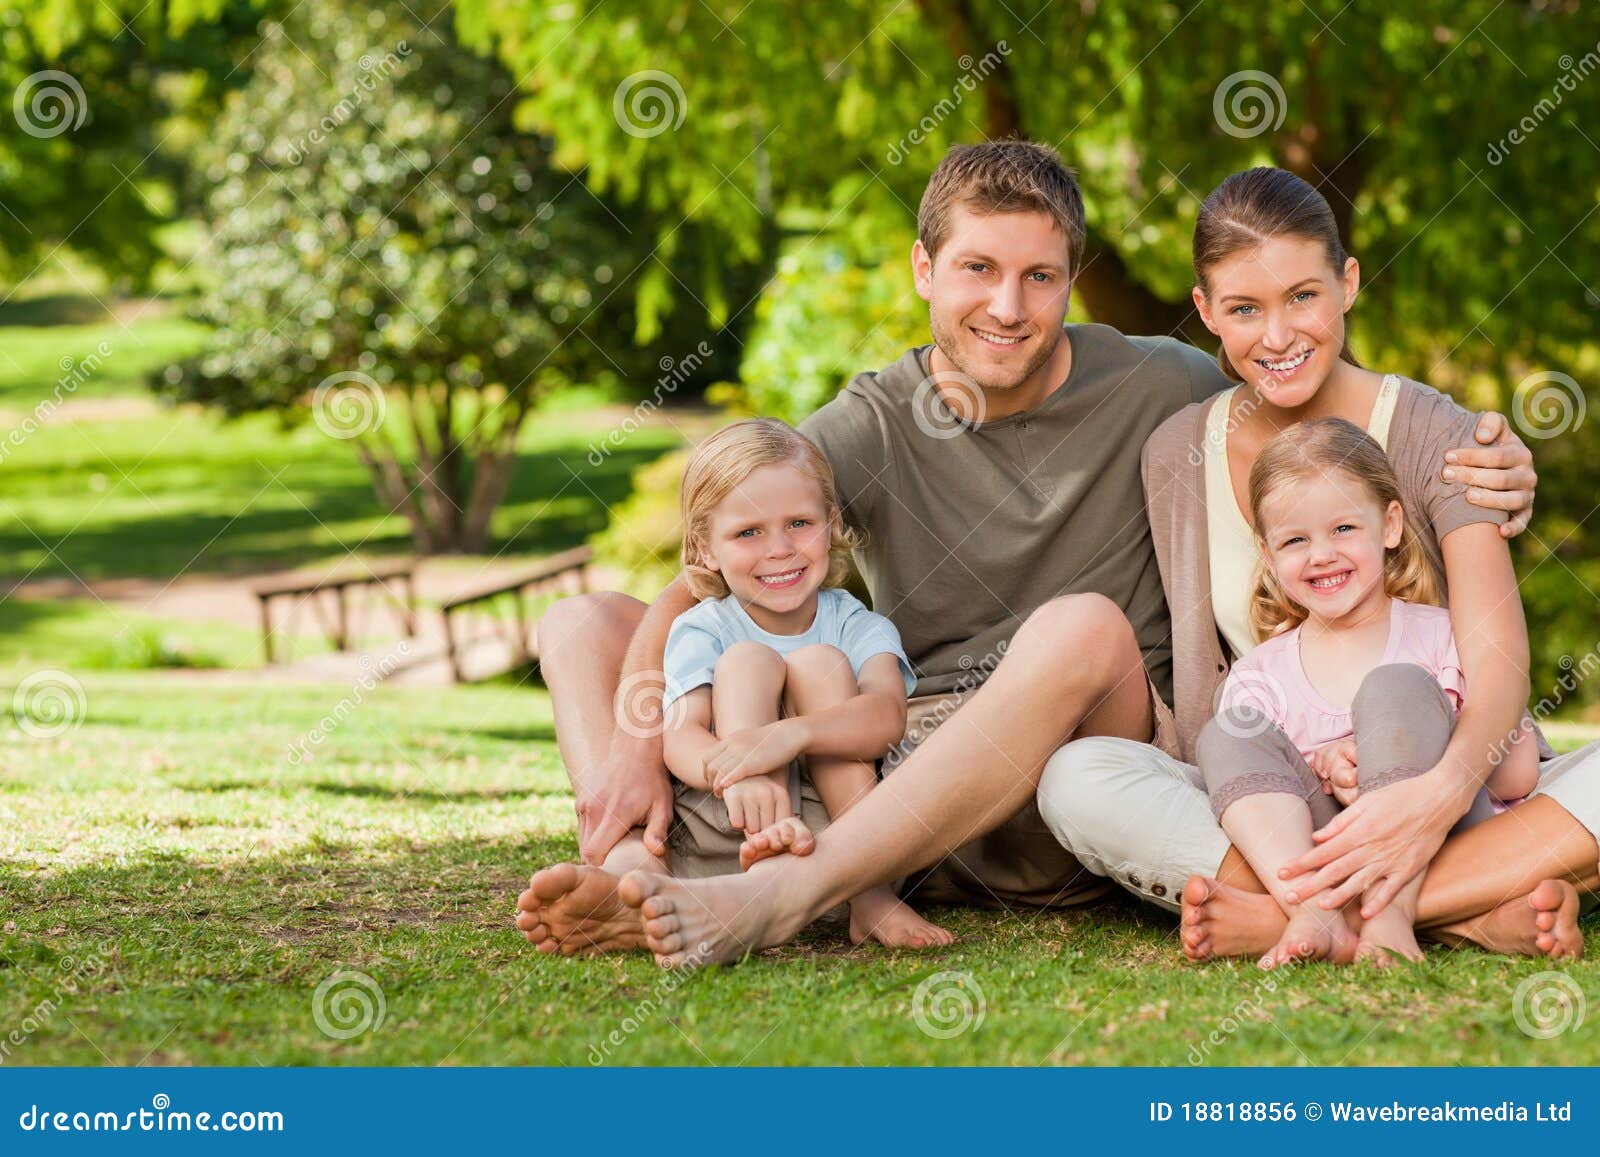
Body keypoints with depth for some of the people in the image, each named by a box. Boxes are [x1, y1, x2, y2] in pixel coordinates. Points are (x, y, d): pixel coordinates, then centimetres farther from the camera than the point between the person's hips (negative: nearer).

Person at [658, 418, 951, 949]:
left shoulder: (859, 628, 0)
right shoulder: (702, 632, -1)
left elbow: (887, 715, -22)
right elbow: (679, 736, -20)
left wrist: (790, 735, -43)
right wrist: (737, 775, -46)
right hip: (727, 823, 0)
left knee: (818, 663, -18)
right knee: (748, 660, -16)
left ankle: (869, 892, -34)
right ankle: (770, 854, -45)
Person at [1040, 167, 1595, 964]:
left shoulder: (1434, 435, -3)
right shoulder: (1179, 455, 6)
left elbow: (1497, 657, -16)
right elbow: (1198, 689, 3)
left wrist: (1440, 795, -38)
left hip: (1440, 801, -2)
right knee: (1076, 778, -28)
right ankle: (1467, 912, -33)